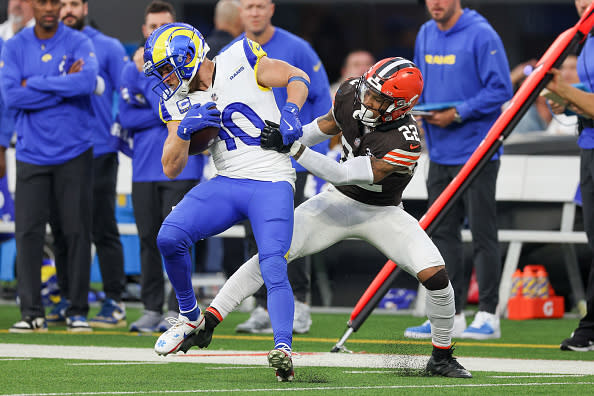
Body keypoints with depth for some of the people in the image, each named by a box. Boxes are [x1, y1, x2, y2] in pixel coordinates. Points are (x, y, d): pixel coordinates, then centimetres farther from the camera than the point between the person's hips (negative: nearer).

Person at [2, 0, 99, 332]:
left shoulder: (79, 44, 0)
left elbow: (88, 82, -20)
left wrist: (36, 83, -15)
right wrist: (64, 85, -12)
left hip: (74, 153, -1)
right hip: (32, 153, 1)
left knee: (78, 231, 0)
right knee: (28, 232, -4)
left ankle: (78, 311, 8)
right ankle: (32, 313, 1)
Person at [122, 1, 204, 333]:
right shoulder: (133, 69, 10)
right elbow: (126, 118, 2)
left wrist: (146, 74, -14)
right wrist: (163, 116, -10)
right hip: (144, 168, 4)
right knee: (149, 239, 5)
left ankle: (177, 310, -6)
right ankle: (152, 309, 12)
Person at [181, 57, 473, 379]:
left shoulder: (406, 144, -33)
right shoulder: (350, 94, -18)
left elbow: (341, 174, -34)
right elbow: (327, 125, 8)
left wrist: (292, 148, -39)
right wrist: (281, 141, 1)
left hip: (383, 213, -3)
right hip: (340, 204, 3)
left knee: (435, 275, -21)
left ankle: (441, 357, 3)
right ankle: (208, 322, -9)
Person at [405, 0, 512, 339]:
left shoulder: (481, 35, -12)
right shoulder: (426, 35, 11)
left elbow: (500, 89, -15)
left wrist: (458, 113, -18)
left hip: (476, 153, -7)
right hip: (440, 153, 7)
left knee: (483, 233, -2)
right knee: (442, 232, 8)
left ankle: (488, 315, 3)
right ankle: (450, 315, 14)